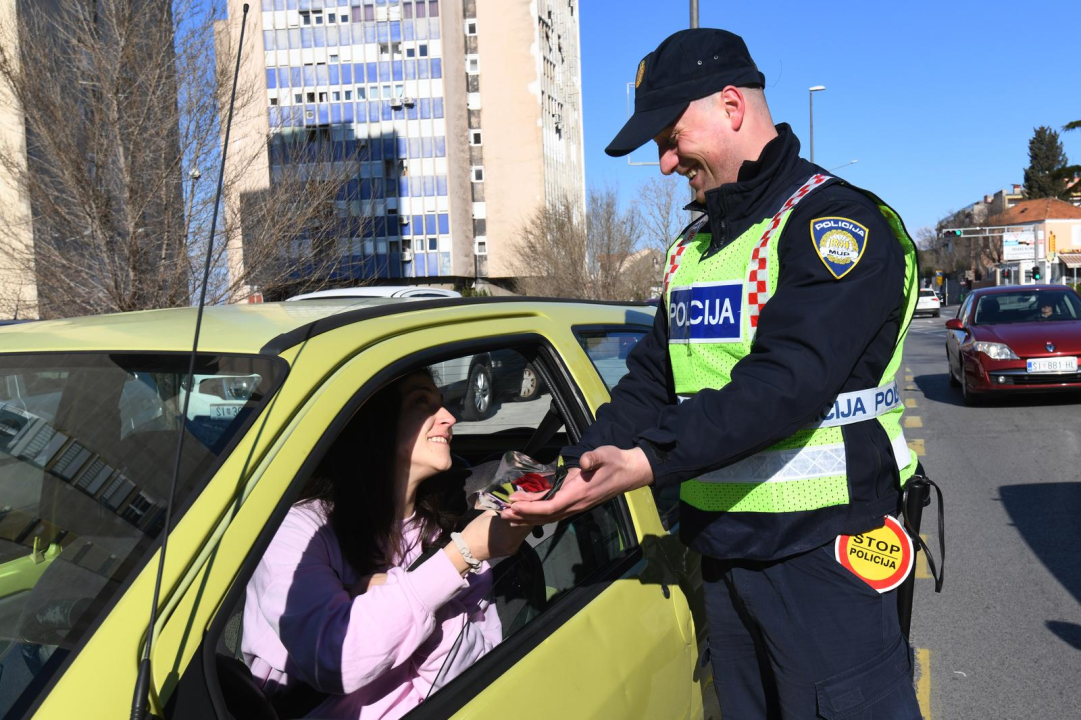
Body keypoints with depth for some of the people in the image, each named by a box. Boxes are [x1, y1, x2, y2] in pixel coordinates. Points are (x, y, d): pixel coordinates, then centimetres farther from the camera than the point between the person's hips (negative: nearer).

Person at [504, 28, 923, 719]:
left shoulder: (836, 222, -12)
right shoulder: (693, 247, 14)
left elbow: (787, 379, -25)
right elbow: (651, 379, 10)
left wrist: (650, 461, -32)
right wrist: (575, 471, -4)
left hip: (819, 552, -7)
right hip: (718, 550, 7)